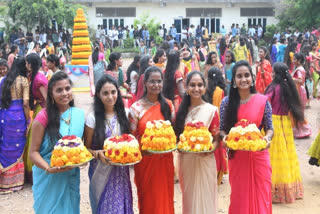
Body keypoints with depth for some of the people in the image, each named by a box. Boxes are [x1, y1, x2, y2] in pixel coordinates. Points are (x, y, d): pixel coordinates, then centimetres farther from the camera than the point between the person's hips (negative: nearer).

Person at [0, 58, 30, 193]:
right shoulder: (23, 80, -7)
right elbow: (25, 103, -11)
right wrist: (28, 121, -5)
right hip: (18, 115, -5)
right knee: (17, 148, 6)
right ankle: (15, 181, 16)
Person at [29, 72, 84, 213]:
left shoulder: (79, 114, 1)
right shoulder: (44, 117, -13)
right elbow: (33, 152, -11)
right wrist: (48, 168, -27)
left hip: (72, 178, 4)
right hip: (48, 179, -4)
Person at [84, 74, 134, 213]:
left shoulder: (124, 114, 3)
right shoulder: (93, 118, -7)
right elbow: (87, 148, -1)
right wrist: (98, 153, -21)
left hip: (121, 171, 3)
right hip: (101, 172, -3)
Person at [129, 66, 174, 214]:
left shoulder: (168, 105, 4)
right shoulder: (136, 108, -7)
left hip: (165, 161, 3)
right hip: (145, 161, -3)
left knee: (165, 199, 12)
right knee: (148, 201, 9)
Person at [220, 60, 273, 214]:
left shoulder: (263, 101, -4)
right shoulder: (227, 102, -2)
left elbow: (269, 128, 2)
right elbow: (222, 129, 4)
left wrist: (267, 138, -19)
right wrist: (224, 137, -17)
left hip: (258, 155, -1)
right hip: (236, 156, 1)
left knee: (260, 196, 6)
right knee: (239, 197, 12)